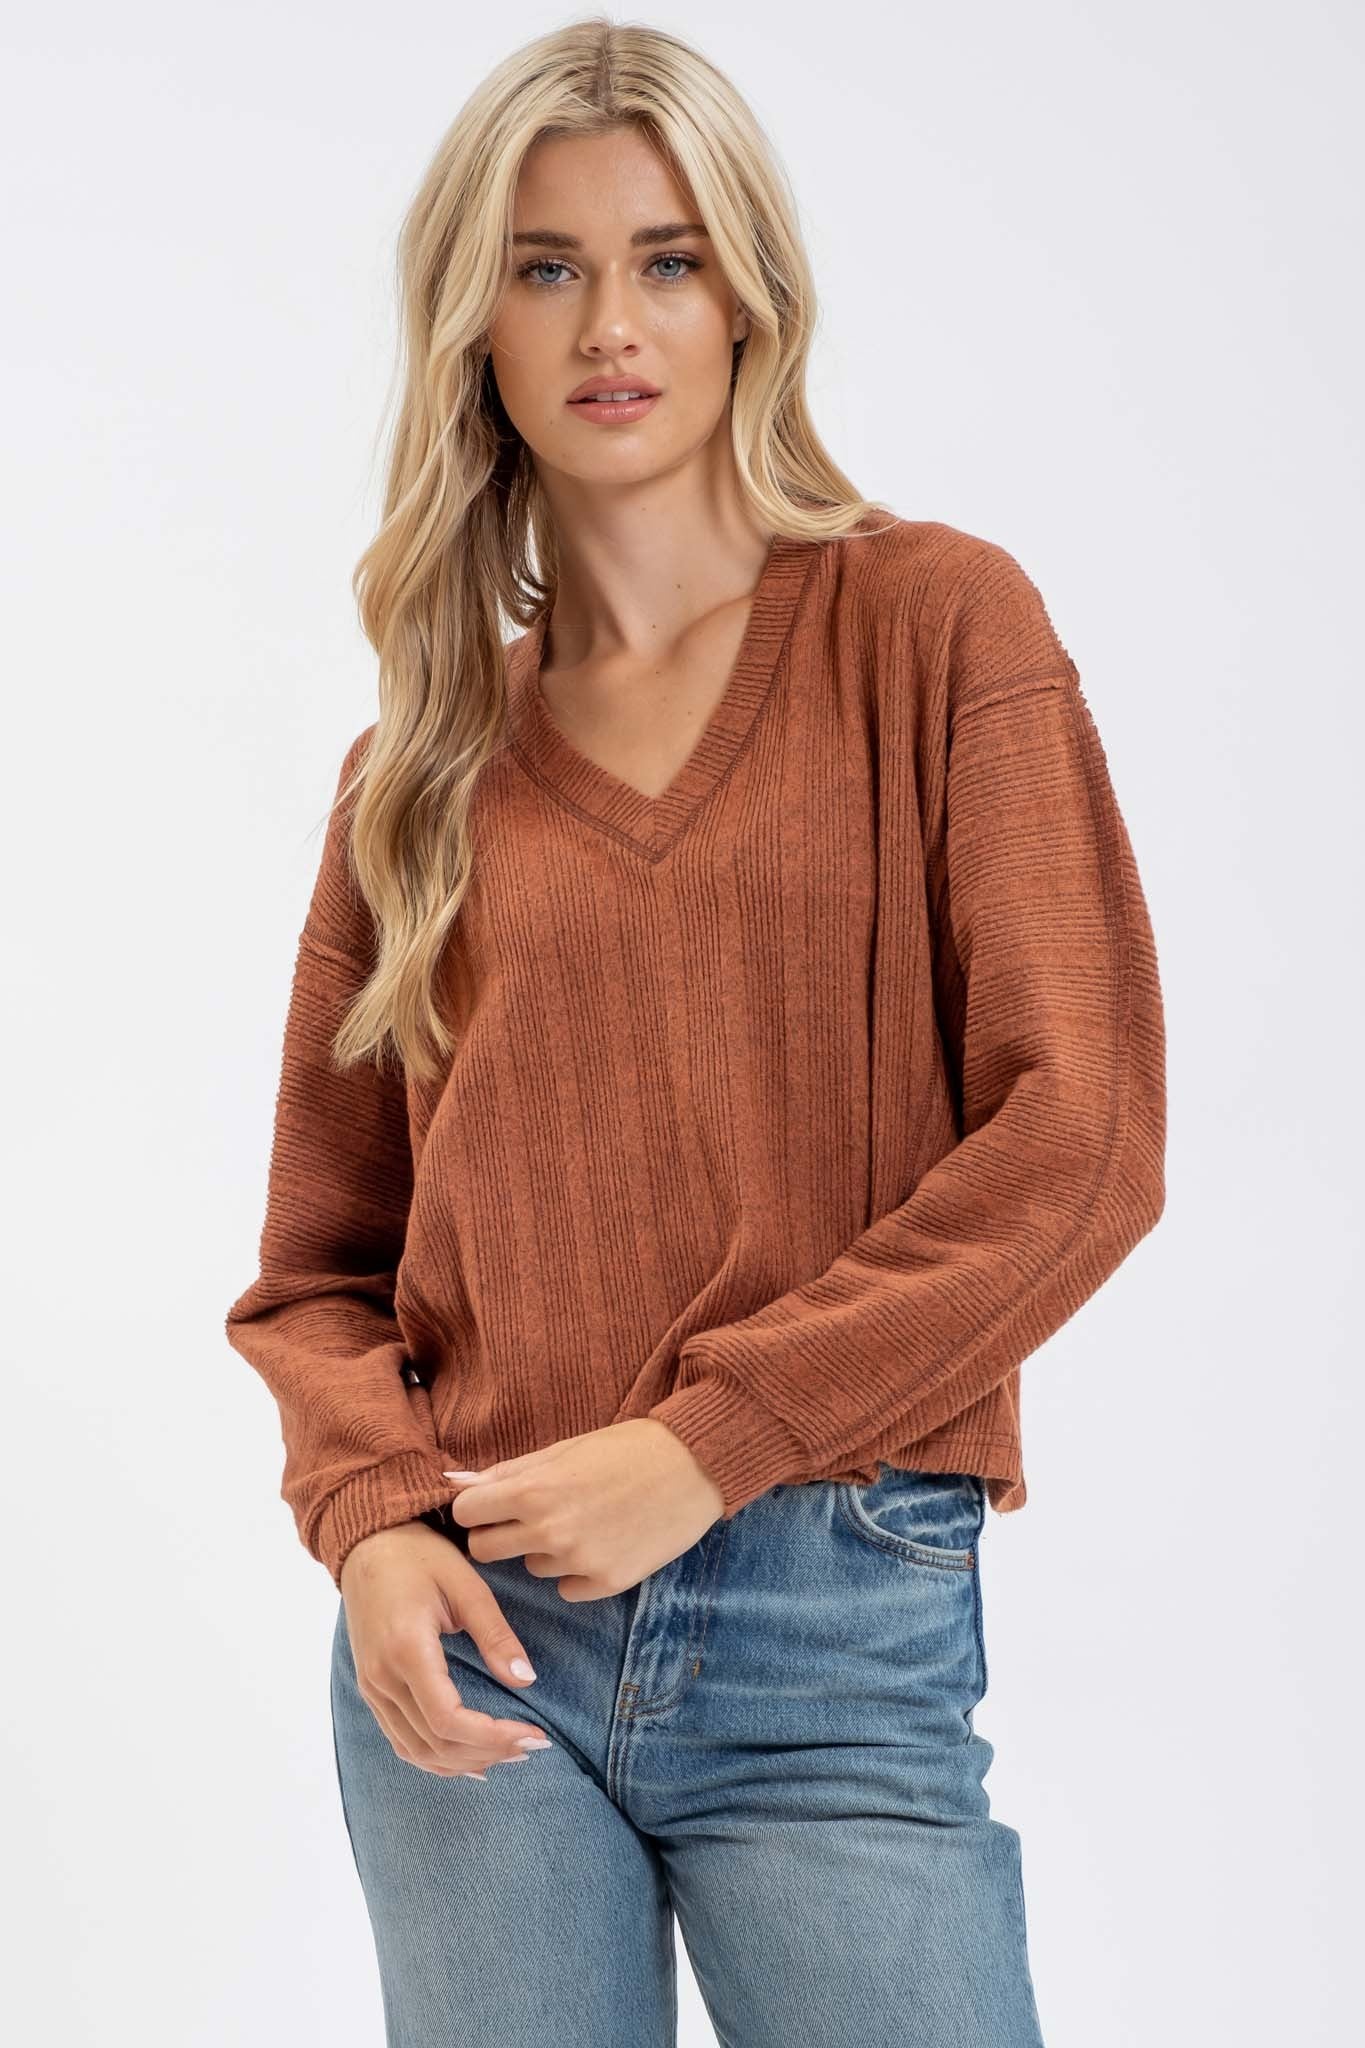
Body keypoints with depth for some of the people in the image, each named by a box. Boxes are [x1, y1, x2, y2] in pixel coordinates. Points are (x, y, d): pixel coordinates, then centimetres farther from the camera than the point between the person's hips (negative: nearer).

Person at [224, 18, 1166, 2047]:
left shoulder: (934, 624, 1)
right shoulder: (427, 759, 10)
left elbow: (1080, 1140, -7)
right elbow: (319, 1261, 12)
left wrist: (705, 1441, -11)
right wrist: (371, 1523, -7)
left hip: (837, 1642, -2)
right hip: (474, 1633, 3)